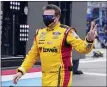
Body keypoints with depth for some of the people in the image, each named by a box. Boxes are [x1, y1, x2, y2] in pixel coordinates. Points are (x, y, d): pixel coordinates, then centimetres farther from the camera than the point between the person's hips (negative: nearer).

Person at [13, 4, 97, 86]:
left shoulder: (66, 32, -9)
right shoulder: (39, 33, 9)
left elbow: (82, 47, -19)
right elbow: (33, 54, 15)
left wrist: (89, 40, -41)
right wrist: (21, 71, 7)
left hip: (61, 76, -6)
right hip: (45, 77, 7)